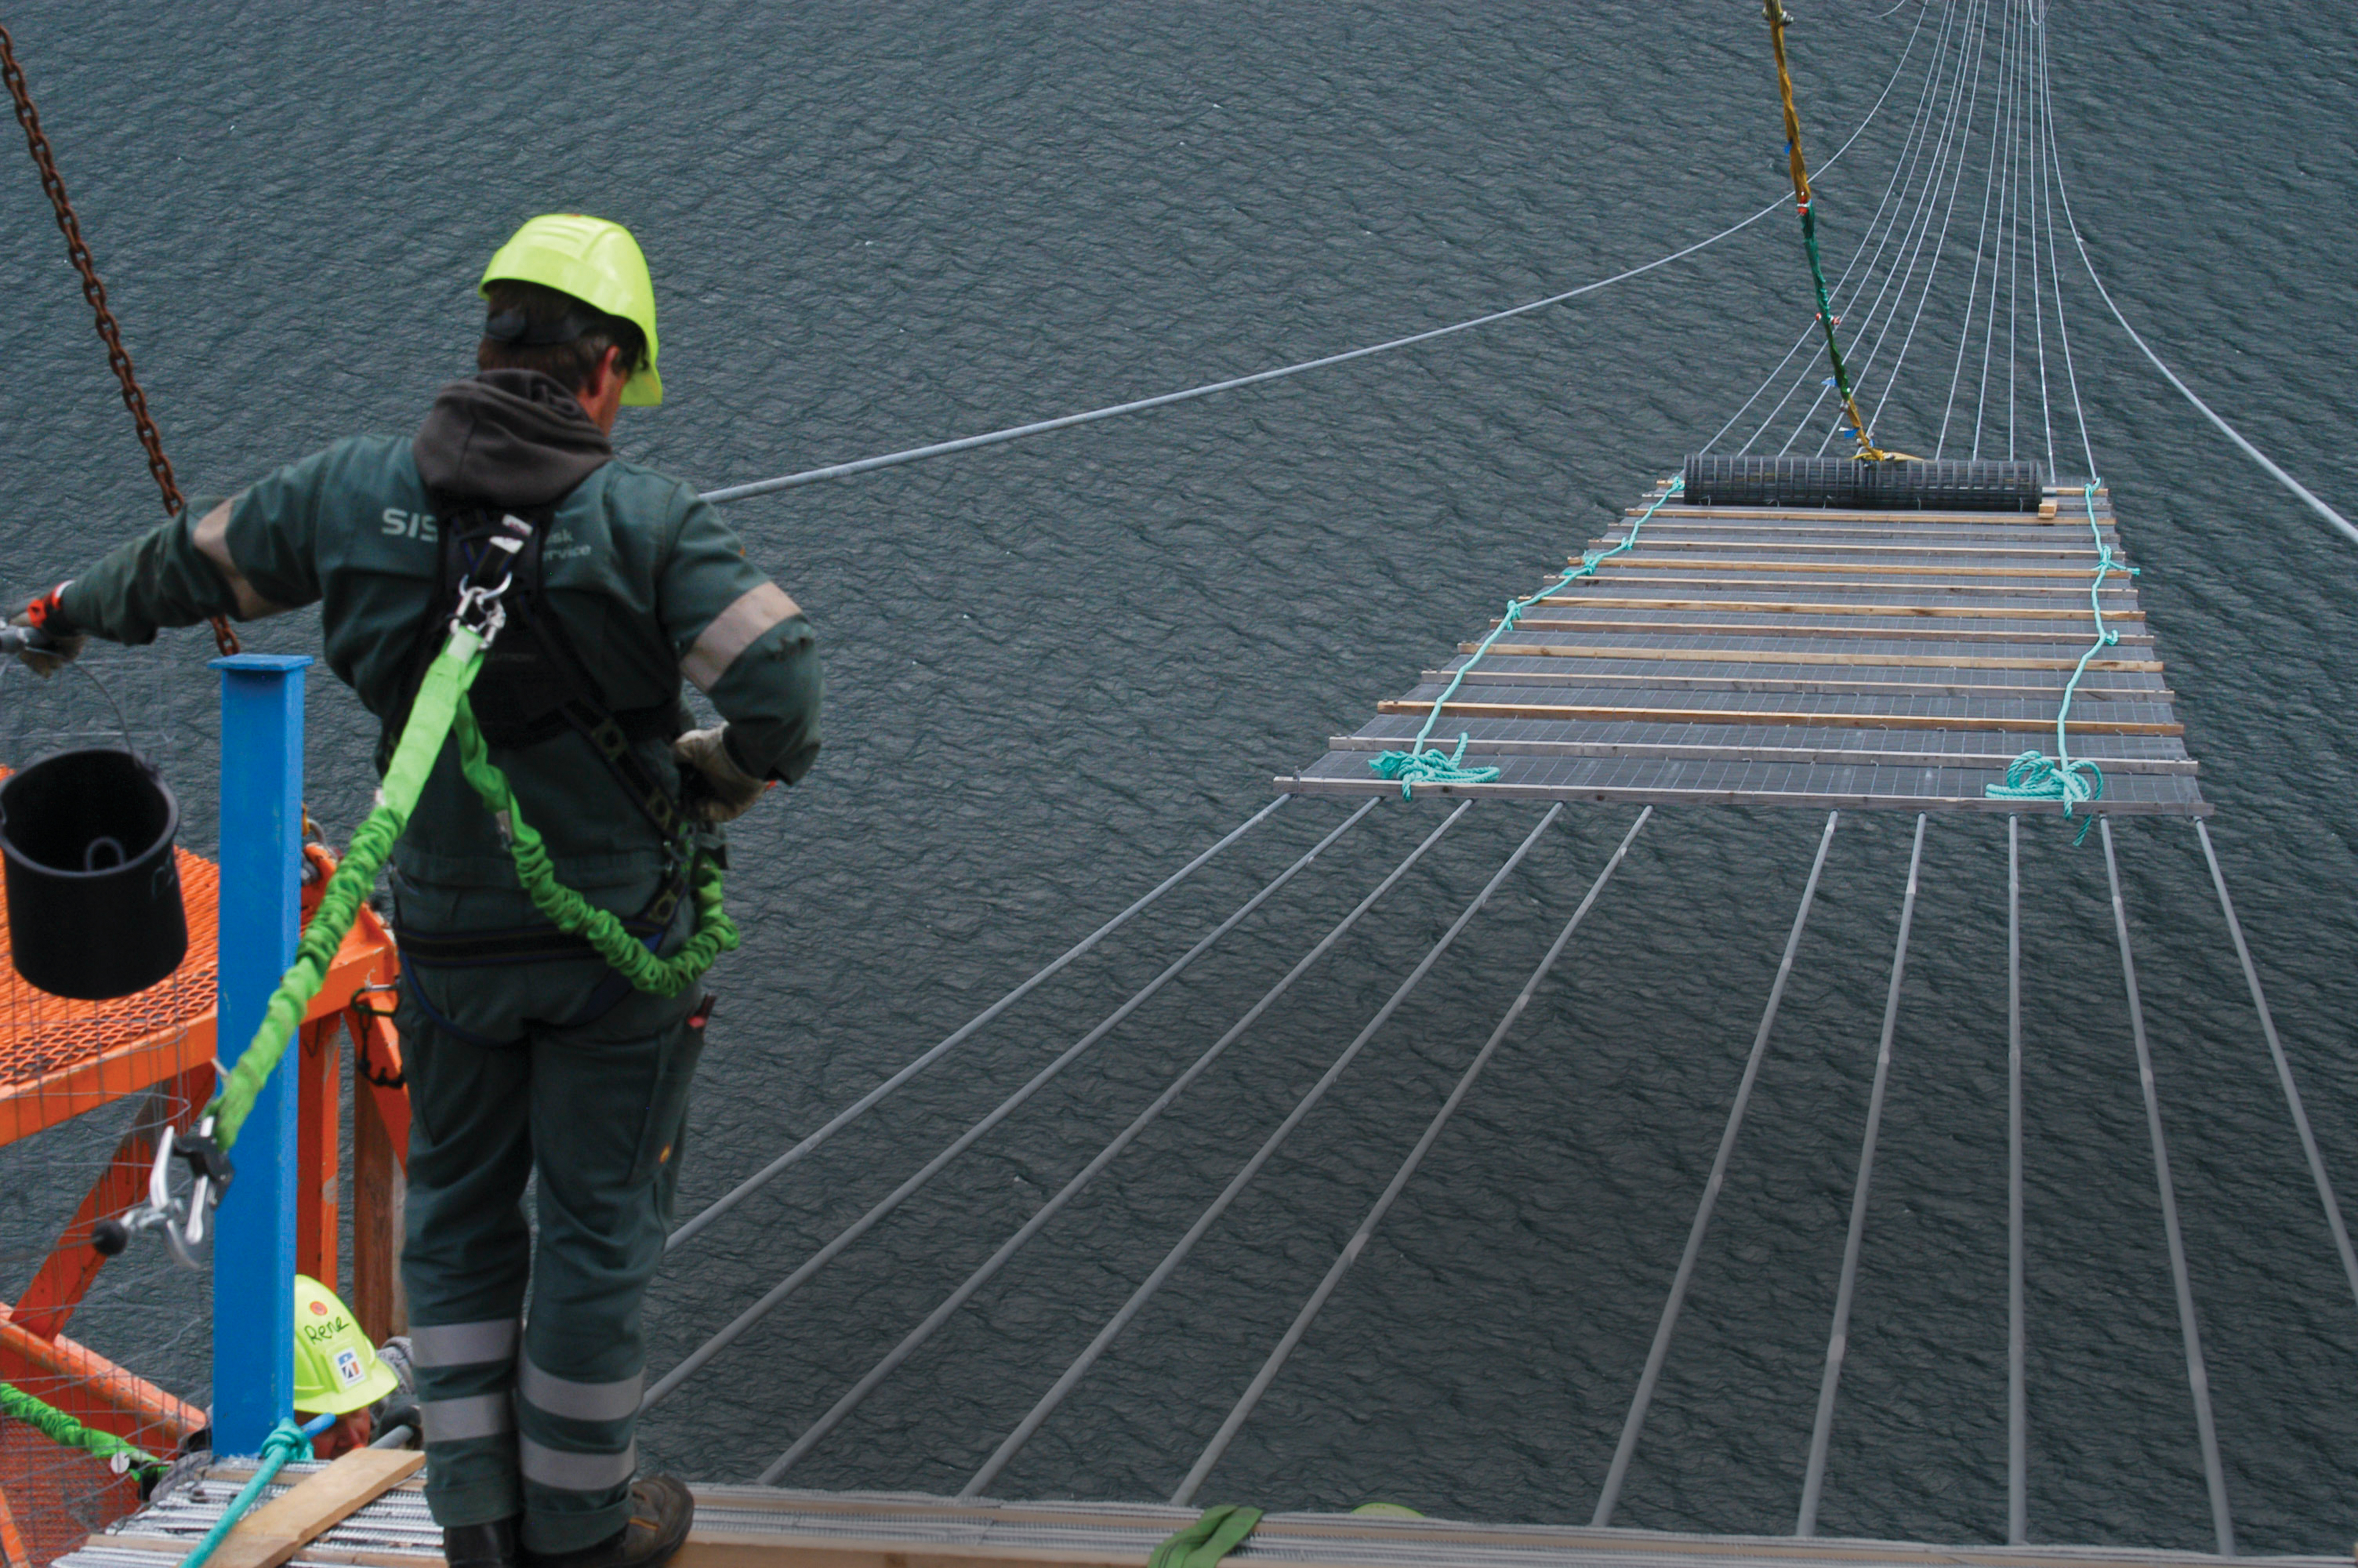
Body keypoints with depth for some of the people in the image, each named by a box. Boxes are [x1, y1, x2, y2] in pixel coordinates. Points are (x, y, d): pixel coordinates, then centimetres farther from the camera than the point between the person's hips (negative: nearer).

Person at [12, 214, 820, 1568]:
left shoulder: (358, 494, -5)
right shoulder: (650, 520, -16)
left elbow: (189, 563, 13)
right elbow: (784, 696, -24)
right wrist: (707, 783, -1)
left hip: (450, 934, 3)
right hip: (621, 938, -3)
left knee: (459, 1211, 21)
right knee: (600, 1221, 11)